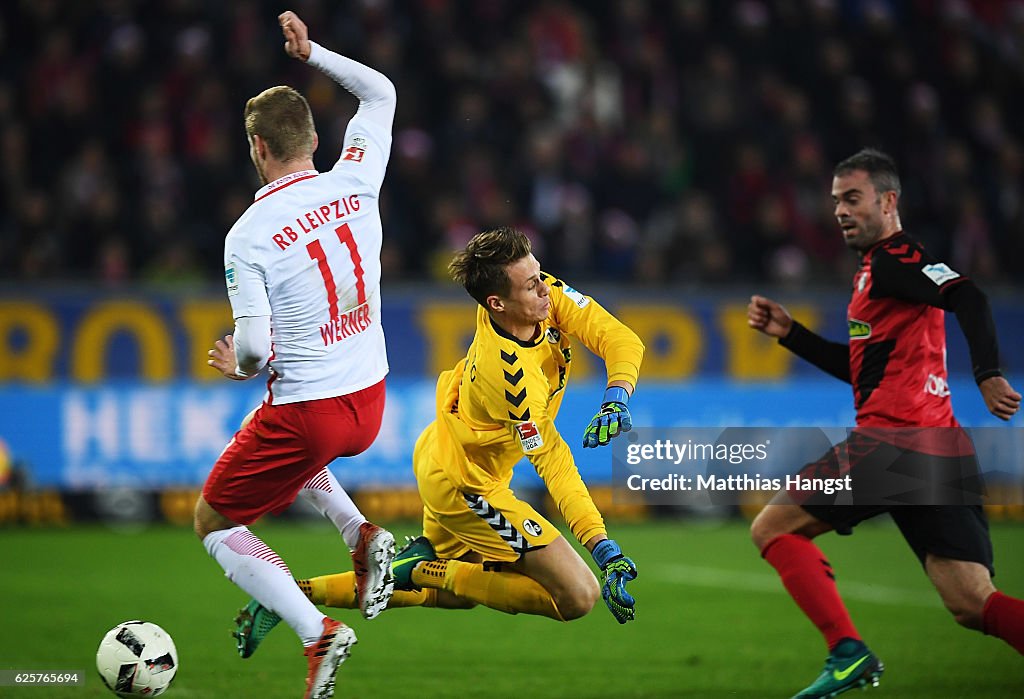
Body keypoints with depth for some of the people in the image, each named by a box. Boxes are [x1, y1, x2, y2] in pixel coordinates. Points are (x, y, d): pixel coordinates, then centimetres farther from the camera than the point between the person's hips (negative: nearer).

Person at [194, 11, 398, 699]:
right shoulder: (354, 183, -5)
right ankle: (363, 535, 14)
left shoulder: (248, 237, -18)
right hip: (370, 402, 6)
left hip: (307, 409, -6)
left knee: (215, 522, 13)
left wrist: (237, 364, 2)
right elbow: (381, 92, 13)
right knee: (289, 442, 38)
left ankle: (317, 633, -7)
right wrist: (311, 52, 19)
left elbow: (254, 349, -21)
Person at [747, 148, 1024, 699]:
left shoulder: (893, 259, -3)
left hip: (894, 437, -9)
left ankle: (848, 653, -11)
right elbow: (857, 365, 36)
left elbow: (969, 299, -20)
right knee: (973, 606, -1)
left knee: (772, 528, 3)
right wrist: (789, 333, 28)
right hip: (941, 449, 9)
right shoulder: (879, 267, 27)